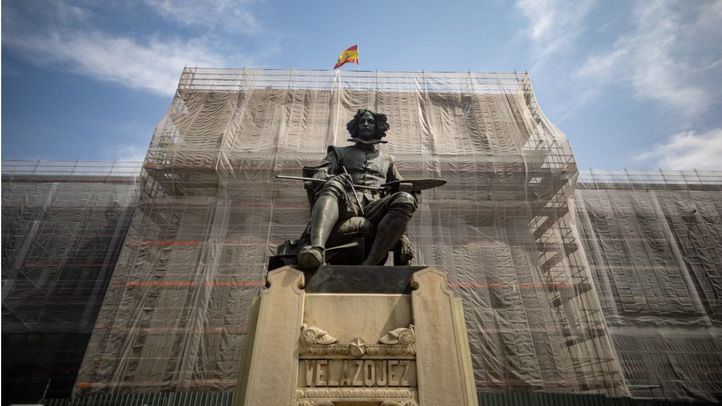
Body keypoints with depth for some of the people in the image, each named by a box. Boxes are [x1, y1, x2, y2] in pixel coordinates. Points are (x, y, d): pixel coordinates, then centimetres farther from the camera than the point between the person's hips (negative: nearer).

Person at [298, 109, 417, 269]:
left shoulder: (386, 159, 35)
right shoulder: (340, 152, 29)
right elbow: (320, 172, 14)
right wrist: (319, 179, -12)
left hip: (374, 207, 1)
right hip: (345, 203, -1)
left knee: (406, 199, -29)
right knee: (335, 183, -34)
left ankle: (369, 264, -43)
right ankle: (316, 248, -58)